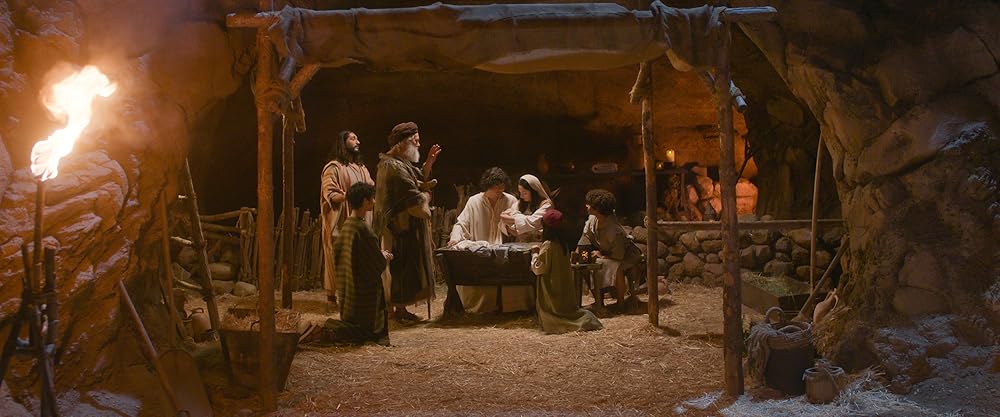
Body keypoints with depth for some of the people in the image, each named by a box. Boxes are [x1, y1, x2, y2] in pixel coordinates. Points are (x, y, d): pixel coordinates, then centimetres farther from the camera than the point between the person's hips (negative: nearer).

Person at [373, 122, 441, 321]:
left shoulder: (400, 163, 14)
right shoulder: (393, 167, -20)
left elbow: (419, 180, 20)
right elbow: (414, 197, -23)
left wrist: (429, 163, 7)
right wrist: (426, 196, -2)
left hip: (406, 226, 10)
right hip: (400, 228, -10)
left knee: (402, 268, 13)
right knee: (398, 267, -3)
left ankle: (399, 308, 20)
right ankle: (393, 309, 5)